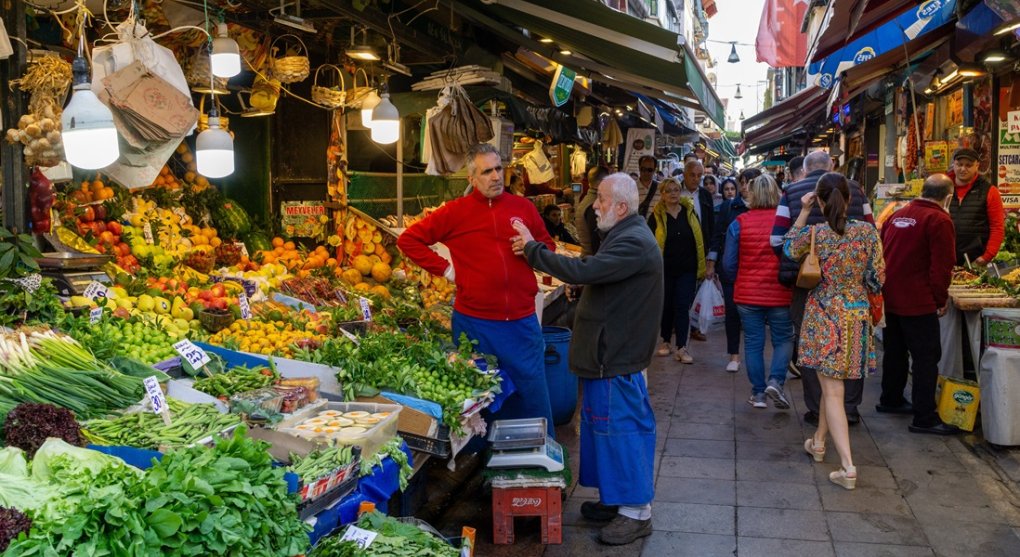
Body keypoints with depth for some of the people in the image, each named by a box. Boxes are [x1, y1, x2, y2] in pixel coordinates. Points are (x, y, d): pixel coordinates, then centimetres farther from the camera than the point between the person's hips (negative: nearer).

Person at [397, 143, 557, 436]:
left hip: (522, 321, 2)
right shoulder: (456, 212, -2)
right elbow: (408, 240, 0)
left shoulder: (523, 207, 5)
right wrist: (444, 269, -5)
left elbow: (549, 245, 18)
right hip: (475, 322, -2)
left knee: (534, 396, 11)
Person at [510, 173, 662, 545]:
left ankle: (637, 511, 9)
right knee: (610, 425, 17)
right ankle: (618, 499, 30)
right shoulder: (627, 235, 14)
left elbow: (582, 271, -31)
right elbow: (593, 273, 14)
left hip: (617, 357, -11)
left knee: (622, 427, -3)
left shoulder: (632, 243, -22)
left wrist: (532, 248, -22)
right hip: (612, 351, 11)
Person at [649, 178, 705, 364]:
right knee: (666, 306, 11)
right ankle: (665, 341, 28)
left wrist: (700, 266, 5)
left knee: (682, 307, -4)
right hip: (665, 269, 0)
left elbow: (699, 240, 8)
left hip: (687, 270, 0)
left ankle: (681, 348, -3)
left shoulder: (689, 212, 3)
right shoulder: (656, 216, -3)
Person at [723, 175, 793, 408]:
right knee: (783, 340, 15)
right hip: (780, 294, 0)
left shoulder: (739, 223, -6)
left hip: (747, 294, 1)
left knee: (753, 343, 10)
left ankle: (758, 393, 13)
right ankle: (776, 380, -4)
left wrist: (735, 283, 16)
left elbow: (729, 264, -3)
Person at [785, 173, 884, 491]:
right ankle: (818, 442, 37)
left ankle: (848, 467, -9)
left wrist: (803, 212, 10)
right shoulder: (868, 232, -7)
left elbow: (790, 249, 11)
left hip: (824, 315, -3)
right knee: (833, 382, 20)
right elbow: (877, 279, -3)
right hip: (857, 315, 3)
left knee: (832, 389, -1)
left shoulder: (814, 233, -12)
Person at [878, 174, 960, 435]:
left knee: (895, 351, 21)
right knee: (927, 357, -2)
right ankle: (924, 418, -1)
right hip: (917, 302, -8)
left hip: (890, 297, 8)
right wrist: (941, 300, -5)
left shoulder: (898, 215, 11)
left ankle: (890, 400, 33)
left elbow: (882, 255, 17)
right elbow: (942, 266, -16)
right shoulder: (939, 221, -13)